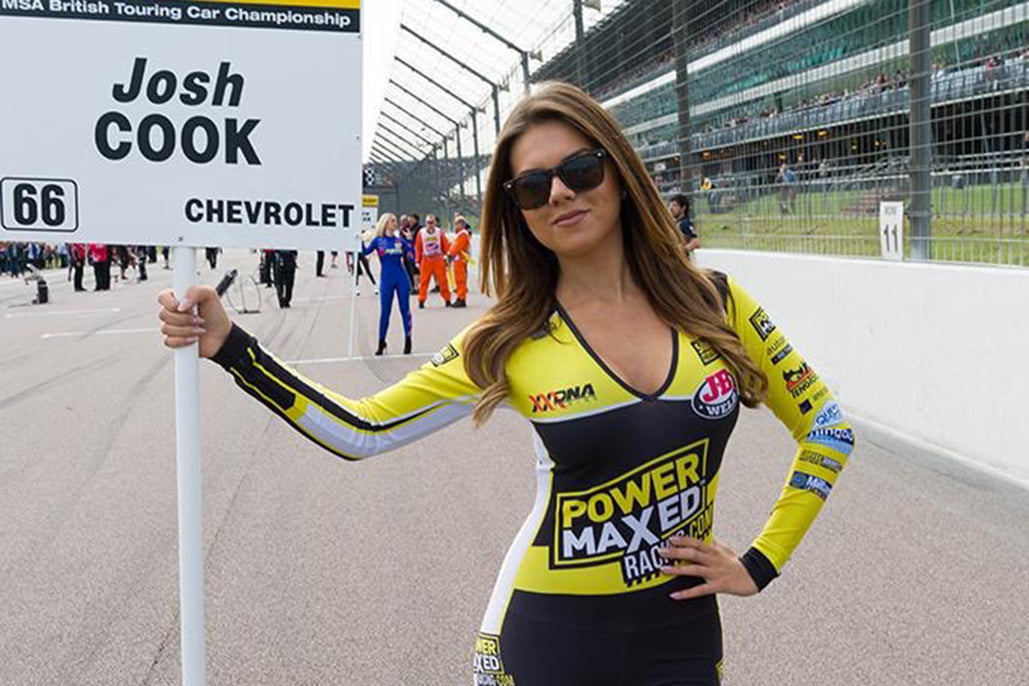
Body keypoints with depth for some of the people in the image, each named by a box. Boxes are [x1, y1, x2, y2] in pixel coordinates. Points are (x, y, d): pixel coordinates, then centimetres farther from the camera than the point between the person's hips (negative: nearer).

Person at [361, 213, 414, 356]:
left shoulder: (400, 239, 5)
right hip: (386, 279, -1)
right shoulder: (378, 240, 1)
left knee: (405, 309, 3)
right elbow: (365, 252, -9)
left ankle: (408, 341, 12)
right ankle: (381, 343, 16)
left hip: (401, 278, 1)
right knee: (384, 311, 4)